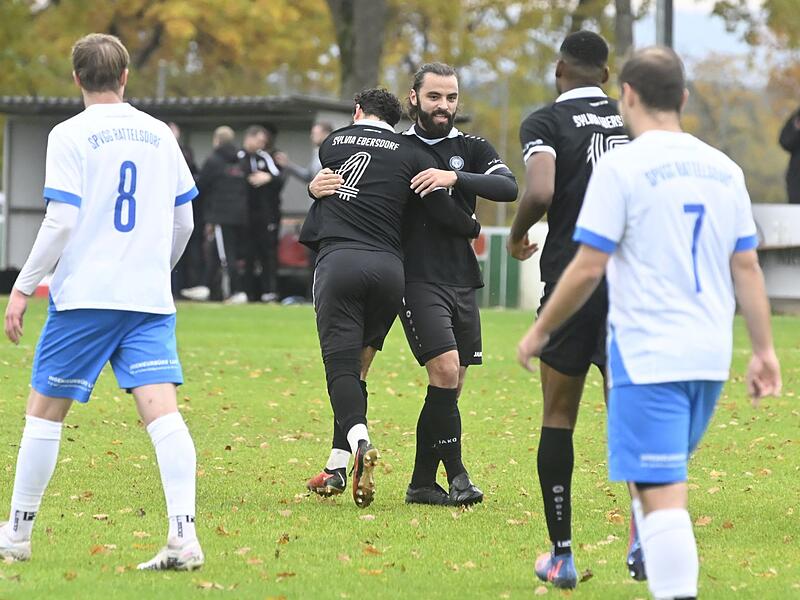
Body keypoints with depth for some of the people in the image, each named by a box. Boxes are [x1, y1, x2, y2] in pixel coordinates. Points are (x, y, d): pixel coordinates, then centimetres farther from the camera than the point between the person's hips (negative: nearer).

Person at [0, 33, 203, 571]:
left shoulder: (71, 136, -3)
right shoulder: (159, 135, 11)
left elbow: (61, 223, -10)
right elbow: (184, 221, 16)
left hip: (85, 295, -4)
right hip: (151, 299, 4)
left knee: (45, 409, 8)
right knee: (162, 409, -6)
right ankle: (184, 538, -19)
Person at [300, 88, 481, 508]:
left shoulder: (332, 143, 17)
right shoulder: (410, 154, 12)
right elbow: (444, 211, 7)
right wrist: (474, 228, 24)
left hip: (337, 260, -2)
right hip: (388, 267, 2)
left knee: (342, 366, -6)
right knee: (357, 366, 15)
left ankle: (359, 443, -34)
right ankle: (337, 468, 12)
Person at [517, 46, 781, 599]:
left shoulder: (622, 166, -9)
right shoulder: (724, 169, 8)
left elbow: (588, 267, -11)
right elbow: (747, 267, 8)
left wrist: (540, 333, 1)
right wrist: (765, 350, 12)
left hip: (648, 355, -6)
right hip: (710, 356, 6)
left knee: (662, 495, -8)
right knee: (667, 481, 23)